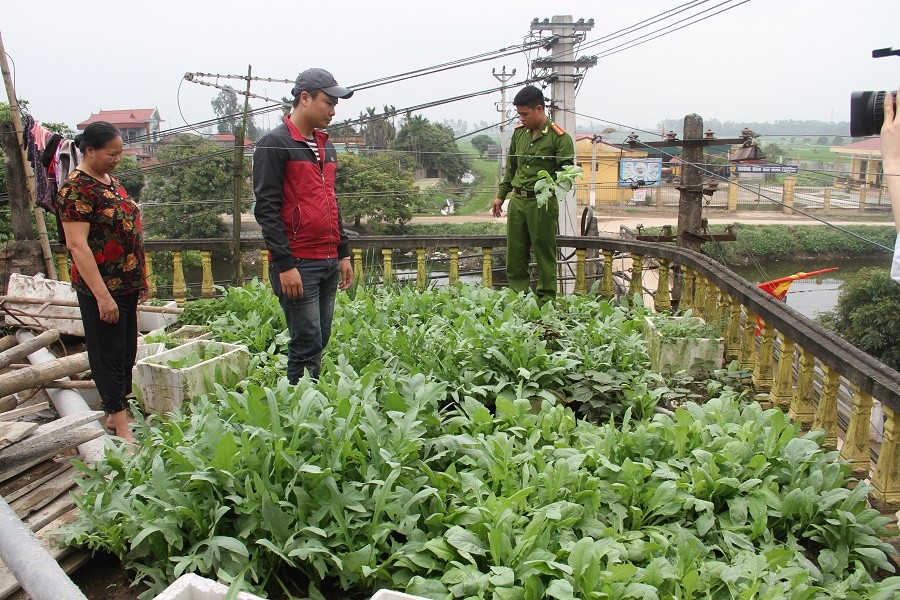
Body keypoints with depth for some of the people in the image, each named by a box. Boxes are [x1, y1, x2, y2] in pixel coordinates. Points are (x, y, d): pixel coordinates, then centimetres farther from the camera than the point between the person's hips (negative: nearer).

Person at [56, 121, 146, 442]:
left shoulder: (111, 181, 11)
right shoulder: (76, 190, -16)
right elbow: (77, 245, -21)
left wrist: (141, 279, 17)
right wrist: (102, 295, -24)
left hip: (127, 284, 9)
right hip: (101, 289, -9)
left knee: (127, 350, 16)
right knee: (108, 353, 1)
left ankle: (117, 411, 30)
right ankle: (121, 427, 11)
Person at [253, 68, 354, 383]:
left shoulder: (326, 146, 18)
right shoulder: (275, 143, -7)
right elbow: (267, 208, -13)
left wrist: (343, 254, 19)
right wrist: (284, 264, -18)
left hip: (329, 262, 8)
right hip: (297, 264, -8)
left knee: (320, 341, 11)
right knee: (307, 344, -5)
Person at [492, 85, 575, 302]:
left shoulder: (559, 137, -8)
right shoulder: (519, 132, 11)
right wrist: (501, 195, 19)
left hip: (542, 203, -6)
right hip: (517, 201, 6)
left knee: (544, 254, 2)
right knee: (515, 253, 9)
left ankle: (546, 301, 11)